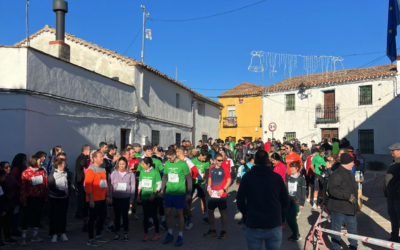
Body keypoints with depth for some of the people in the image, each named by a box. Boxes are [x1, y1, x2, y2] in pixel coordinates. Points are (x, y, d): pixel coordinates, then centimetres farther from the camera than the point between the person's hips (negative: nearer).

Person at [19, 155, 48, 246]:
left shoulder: (42, 171, 2)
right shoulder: (26, 173, -9)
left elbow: (46, 184, 6)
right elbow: (23, 187, -10)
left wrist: (46, 195, 3)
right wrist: (23, 200, -12)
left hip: (40, 198, 5)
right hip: (30, 198, -4)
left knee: (38, 216, 13)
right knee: (27, 217, 1)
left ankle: (35, 236, 25)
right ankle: (23, 237, 11)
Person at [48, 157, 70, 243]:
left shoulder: (66, 174, 3)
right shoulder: (52, 175, -11)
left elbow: (69, 184, 11)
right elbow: (51, 188, -16)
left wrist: (67, 192, -4)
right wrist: (62, 192, -19)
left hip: (65, 198, 4)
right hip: (55, 199, -4)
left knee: (63, 215, 11)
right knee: (54, 216, 6)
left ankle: (63, 233, 23)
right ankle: (54, 234, 18)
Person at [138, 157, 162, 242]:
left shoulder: (155, 172, -10)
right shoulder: (142, 172, 4)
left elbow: (159, 185, -8)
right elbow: (140, 184, 12)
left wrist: (154, 194, -17)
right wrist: (138, 194, 7)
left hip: (153, 198, -4)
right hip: (144, 197, 4)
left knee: (153, 215, 4)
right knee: (145, 215, 6)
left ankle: (157, 233, 18)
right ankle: (146, 234, 17)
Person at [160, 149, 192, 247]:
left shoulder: (183, 164, -11)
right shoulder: (167, 164, 2)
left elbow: (189, 179, -6)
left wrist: (189, 193, -7)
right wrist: (162, 189, 9)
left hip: (180, 193, -4)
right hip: (168, 192, 5)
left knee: (179, 214, 4)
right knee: (167, 213, 9)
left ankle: (180, 236, 18)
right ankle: (170, 234, 28)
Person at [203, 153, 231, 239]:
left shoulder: (225, 169, -8)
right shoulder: (211, 169, 6)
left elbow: (229, 180, -7)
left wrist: (223, 189, -16)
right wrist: (209, 187, 2)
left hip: (221, 195, -5)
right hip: (212, 194, 5)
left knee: (223, 212, 4)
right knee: (210, 211, 11)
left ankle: (224, 231, 17)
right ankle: (212, 230, 27)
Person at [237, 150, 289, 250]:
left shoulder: (247, 176, -4)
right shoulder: (277, 177, 1)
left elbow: (240, 200, -6)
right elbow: (285, 201, 5)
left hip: (253, 224, -1)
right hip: (274, 224, 1)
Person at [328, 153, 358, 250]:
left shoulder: (350, 175, 13)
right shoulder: (337, 175, -20)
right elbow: (333, 190, -30)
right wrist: (348, 196, -29)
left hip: (350, 208, 9)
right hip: (338, 209, -9)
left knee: (353, 229, 17)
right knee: (336, 230, 6)